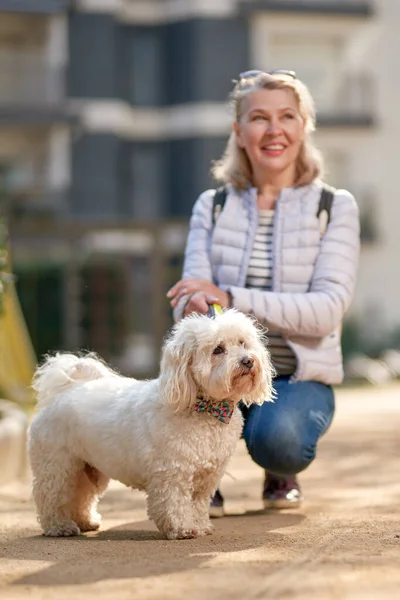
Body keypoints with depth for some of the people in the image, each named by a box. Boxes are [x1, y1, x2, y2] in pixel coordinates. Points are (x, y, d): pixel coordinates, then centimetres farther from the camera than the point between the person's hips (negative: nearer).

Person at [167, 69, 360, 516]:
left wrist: (229, 298, -25)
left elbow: (327, 311, -14)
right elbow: (187, 301, -3)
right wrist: (198, 307, -30)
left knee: (277, 436, -35)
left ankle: (281, 475, 6)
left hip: (300, 377, -1)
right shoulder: (212, 206, 6)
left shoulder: (335, 207, -1)